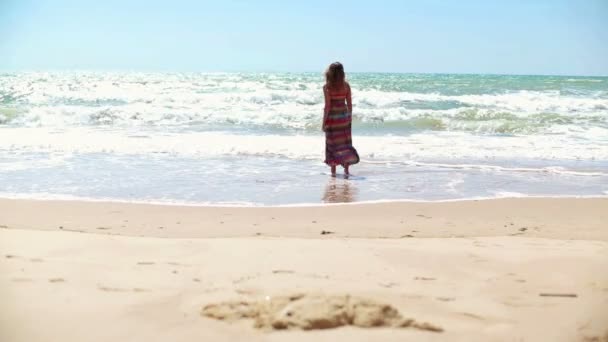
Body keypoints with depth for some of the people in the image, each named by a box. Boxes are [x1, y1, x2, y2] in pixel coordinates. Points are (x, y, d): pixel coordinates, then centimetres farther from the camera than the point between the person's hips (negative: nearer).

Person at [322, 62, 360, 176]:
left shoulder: (327, 87, -12)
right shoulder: (346, 85, -1)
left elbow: (327, 106, -13)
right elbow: (349, 104, 2)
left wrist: (324, 121, -6)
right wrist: (350, 117, 14)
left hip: (332, 117, -3)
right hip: (344, 116, 3)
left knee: (332, 143, 7)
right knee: (345, 142, 10)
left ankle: (333, 171, 11)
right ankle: (346, 170, 8)